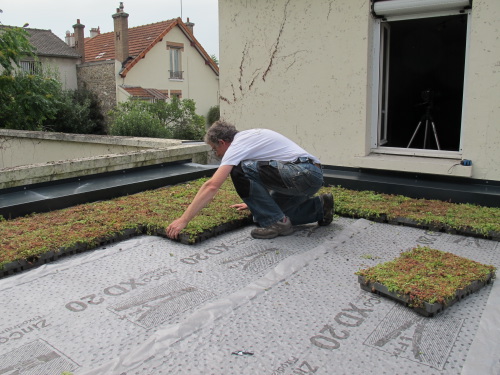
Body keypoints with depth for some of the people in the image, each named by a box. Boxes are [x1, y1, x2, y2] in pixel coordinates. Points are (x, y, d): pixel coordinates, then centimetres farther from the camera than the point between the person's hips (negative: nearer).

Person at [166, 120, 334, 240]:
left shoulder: (237, 145, -8)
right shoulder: (248, 137, 22)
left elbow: (212, 186, -18)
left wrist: (183, 220, -16)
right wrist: (253, 201, 44)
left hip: (303, 173, -10)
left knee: (239, 171, -15)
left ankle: (275, 222, -8)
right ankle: (319, 207, 23)